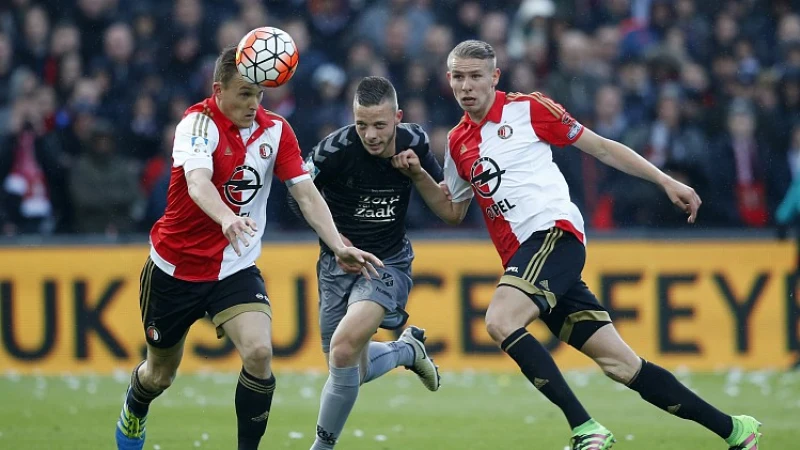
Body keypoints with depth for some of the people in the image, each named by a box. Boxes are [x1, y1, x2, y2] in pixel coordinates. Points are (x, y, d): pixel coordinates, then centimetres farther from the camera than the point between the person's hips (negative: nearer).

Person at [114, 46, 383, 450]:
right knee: (160, 374, 15)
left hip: (235, 268, 2)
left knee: (259, 353, -24)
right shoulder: (198, 123, -20)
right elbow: (197, 183, -38)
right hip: (176, 267, -2)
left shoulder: (276, 130, -5)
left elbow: (306, 194, -8)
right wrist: (227, 218, -59)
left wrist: (339, 247, -23)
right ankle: (133, 413, 50)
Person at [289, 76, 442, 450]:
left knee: (344, 348, -25)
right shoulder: (336, 148, -19)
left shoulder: (414, 143, -11)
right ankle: (407, 350, 41)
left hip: (389, 262, -1)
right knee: (354, 372, 9)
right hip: (340, 263, 1)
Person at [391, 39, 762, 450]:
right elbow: (453, 212, 27)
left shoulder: (527, 109, 1)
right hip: (522, 257, 6)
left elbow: (601, 148, 5)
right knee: (620, 363, 2)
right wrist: (418, 175, 9)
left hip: (555, 233, -6)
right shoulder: (457, 142, 18)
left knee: (500, 322, -28)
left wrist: (666, 181, 1)